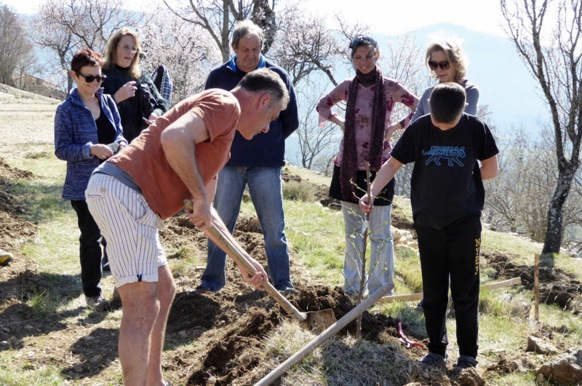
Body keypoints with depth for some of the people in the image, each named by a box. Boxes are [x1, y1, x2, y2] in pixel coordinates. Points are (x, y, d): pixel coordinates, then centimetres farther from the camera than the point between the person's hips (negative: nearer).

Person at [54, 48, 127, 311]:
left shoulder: (108, 102, 6)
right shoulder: (67, 110, -8)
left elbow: (119, 133, 13)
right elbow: (61, 149, -10)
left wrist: (120, 145, -10)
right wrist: (91, 149, -23)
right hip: (84, 185, -4)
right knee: (91, 237, 4)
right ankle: (92, 292, 17)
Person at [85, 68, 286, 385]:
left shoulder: (220, 134, 26)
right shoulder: (225, 103, -4)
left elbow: (204, 213, 29)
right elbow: (174, 138, -25)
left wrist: (245, 261, 28)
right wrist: (200, 196, -13)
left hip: (126, 197, 11)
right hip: (122, 191, -11)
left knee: (163, 291, 20)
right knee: (143, 307, -11)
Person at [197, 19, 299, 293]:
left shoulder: (277, 76, -2)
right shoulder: (218, 77, 0)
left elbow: (291, 121, 8)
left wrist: (268, 142, 10)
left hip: (267, 165, -1)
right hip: (228, 164, 1)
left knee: (275, 229, 2)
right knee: (220, 226, 9)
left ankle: (282, 283, 11)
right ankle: (212, 280, 20)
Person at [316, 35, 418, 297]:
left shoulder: (390, 88, -5)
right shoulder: (347, 87, 4)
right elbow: (323, 105, 21)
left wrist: (396, 127, -5)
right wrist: (340, 123, 6)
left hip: (378, 167, -3)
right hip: (348, 167, 3)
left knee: (380, 233, 1)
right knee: (352, 231, 13)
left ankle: (380, 288, 11)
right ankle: (353, 285, 24)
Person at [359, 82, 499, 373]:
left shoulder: (475, 128, -6)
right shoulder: (418, 129, -6)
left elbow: (490, 170, 0)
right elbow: (392, 164, -8)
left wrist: (461, 180, -3)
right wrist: (372, 192, -22)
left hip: (465, 222, -1)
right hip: (428, 223, 2)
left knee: (465, 293, 3)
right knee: (433, 293, 9)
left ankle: (468, 355, 15)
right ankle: (436, 351, 22)